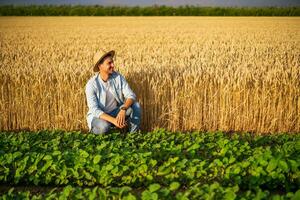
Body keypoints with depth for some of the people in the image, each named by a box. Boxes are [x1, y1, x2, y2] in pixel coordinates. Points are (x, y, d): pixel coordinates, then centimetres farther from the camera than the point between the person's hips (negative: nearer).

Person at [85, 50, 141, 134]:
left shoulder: (118, 77, -11)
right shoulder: (91, 84, -21)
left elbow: (131, 96, -18)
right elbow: (94, 110, -26)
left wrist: (123, 110, -39)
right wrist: (113, 120, -40)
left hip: (116, 113, 4)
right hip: (98, 116, -4)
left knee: (135, 105, -21)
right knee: (104, 126, -38)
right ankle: (94, 130, -3)